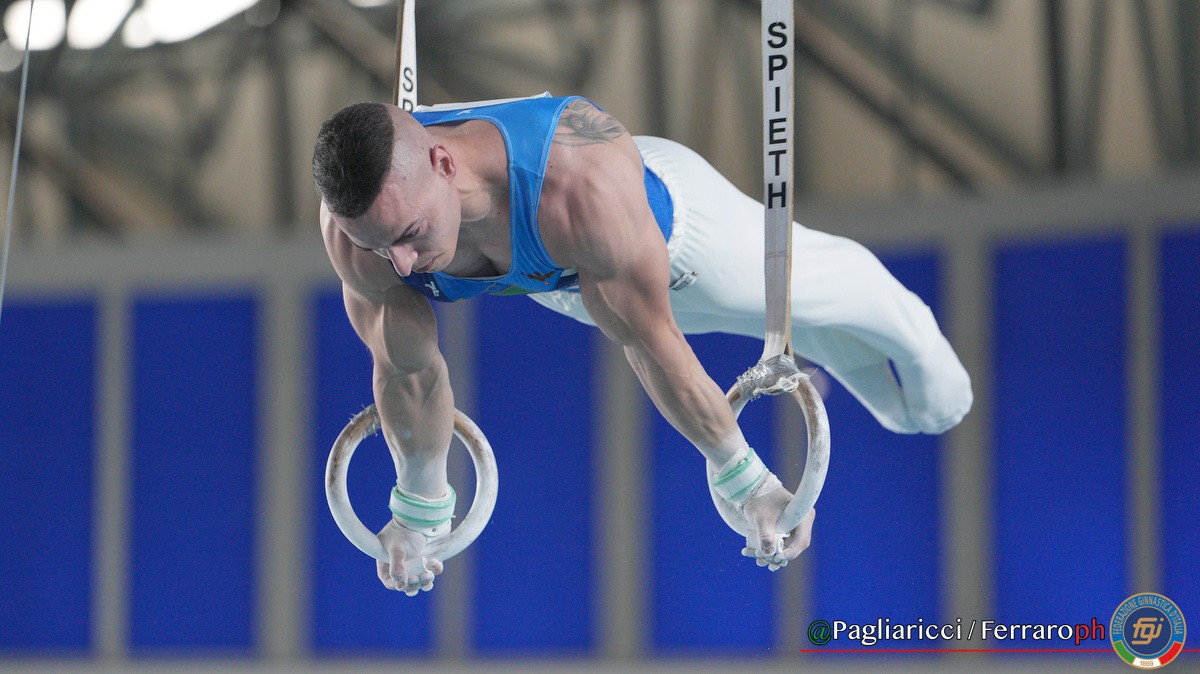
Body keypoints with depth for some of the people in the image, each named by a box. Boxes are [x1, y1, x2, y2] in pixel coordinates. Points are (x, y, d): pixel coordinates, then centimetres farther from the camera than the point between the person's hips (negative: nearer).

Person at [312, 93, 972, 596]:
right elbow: (408, 372, -17)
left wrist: (744, 479, -19)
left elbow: (652, 345, -34)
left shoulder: (584, 180, -50)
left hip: (670, 219, -3)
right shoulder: (352, 228, -37)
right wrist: (417, 511, -3)